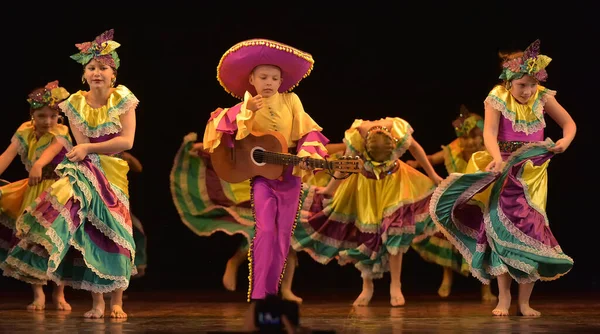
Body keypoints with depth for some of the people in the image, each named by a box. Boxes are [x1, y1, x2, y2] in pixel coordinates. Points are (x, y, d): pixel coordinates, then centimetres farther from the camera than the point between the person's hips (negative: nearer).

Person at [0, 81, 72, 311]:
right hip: (34, 192, 3)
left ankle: (59, 292, 10)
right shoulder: (25, 132, -4)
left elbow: (51, 150, -37)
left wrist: (38, 165, -58)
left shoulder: (60, 134, -14)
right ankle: (38, 293, 8)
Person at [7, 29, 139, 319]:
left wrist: (89, 148, -16)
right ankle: (97, 301, 3)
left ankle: (116, 301, 5)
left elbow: (127, 141, -13)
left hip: (114, 175, -1)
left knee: (113, 232, -3)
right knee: (89, 233, -4)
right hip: (88, 172, 1)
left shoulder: (122, 99, -5)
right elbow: (81, 145, -5)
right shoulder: (76, 103, -1)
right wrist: (108, 150, -20)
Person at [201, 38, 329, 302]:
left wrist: (307, 156, -16)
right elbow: (223, 129, -15)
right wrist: (247, 111, -26)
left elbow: (306, 132, 1)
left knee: (283, 233, 6)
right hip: (261, 173, -3)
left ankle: (271, 292, 17)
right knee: (265, 229, -14)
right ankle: (258, 294, -12)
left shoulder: (291, 101, 0)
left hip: (290, 174, 3)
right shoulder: (247, 105, -4)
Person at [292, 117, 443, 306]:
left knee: (395, 227, -15)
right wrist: (329, 190, -1)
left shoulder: (400, 132, -32)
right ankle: (367, 287, 14)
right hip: (366, 183, 0)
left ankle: (395, 286, -6)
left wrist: (432, 175, 3)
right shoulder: (356, 138, -33)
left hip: (394, 180, 0)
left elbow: (415, 148, -9)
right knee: (367, 231, 0)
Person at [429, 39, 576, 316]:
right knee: (503, 227, -7)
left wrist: (565, 141, -18)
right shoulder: (498, 98, -11)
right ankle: (504, 297, 1)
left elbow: (569, 123, 4)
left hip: (533, 173, 2)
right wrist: (497, 158, -42)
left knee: (531, 230, -3)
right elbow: (489, 132, -23)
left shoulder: (542, 97, -5)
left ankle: (524, 301, 3)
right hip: (504, 171, -1)